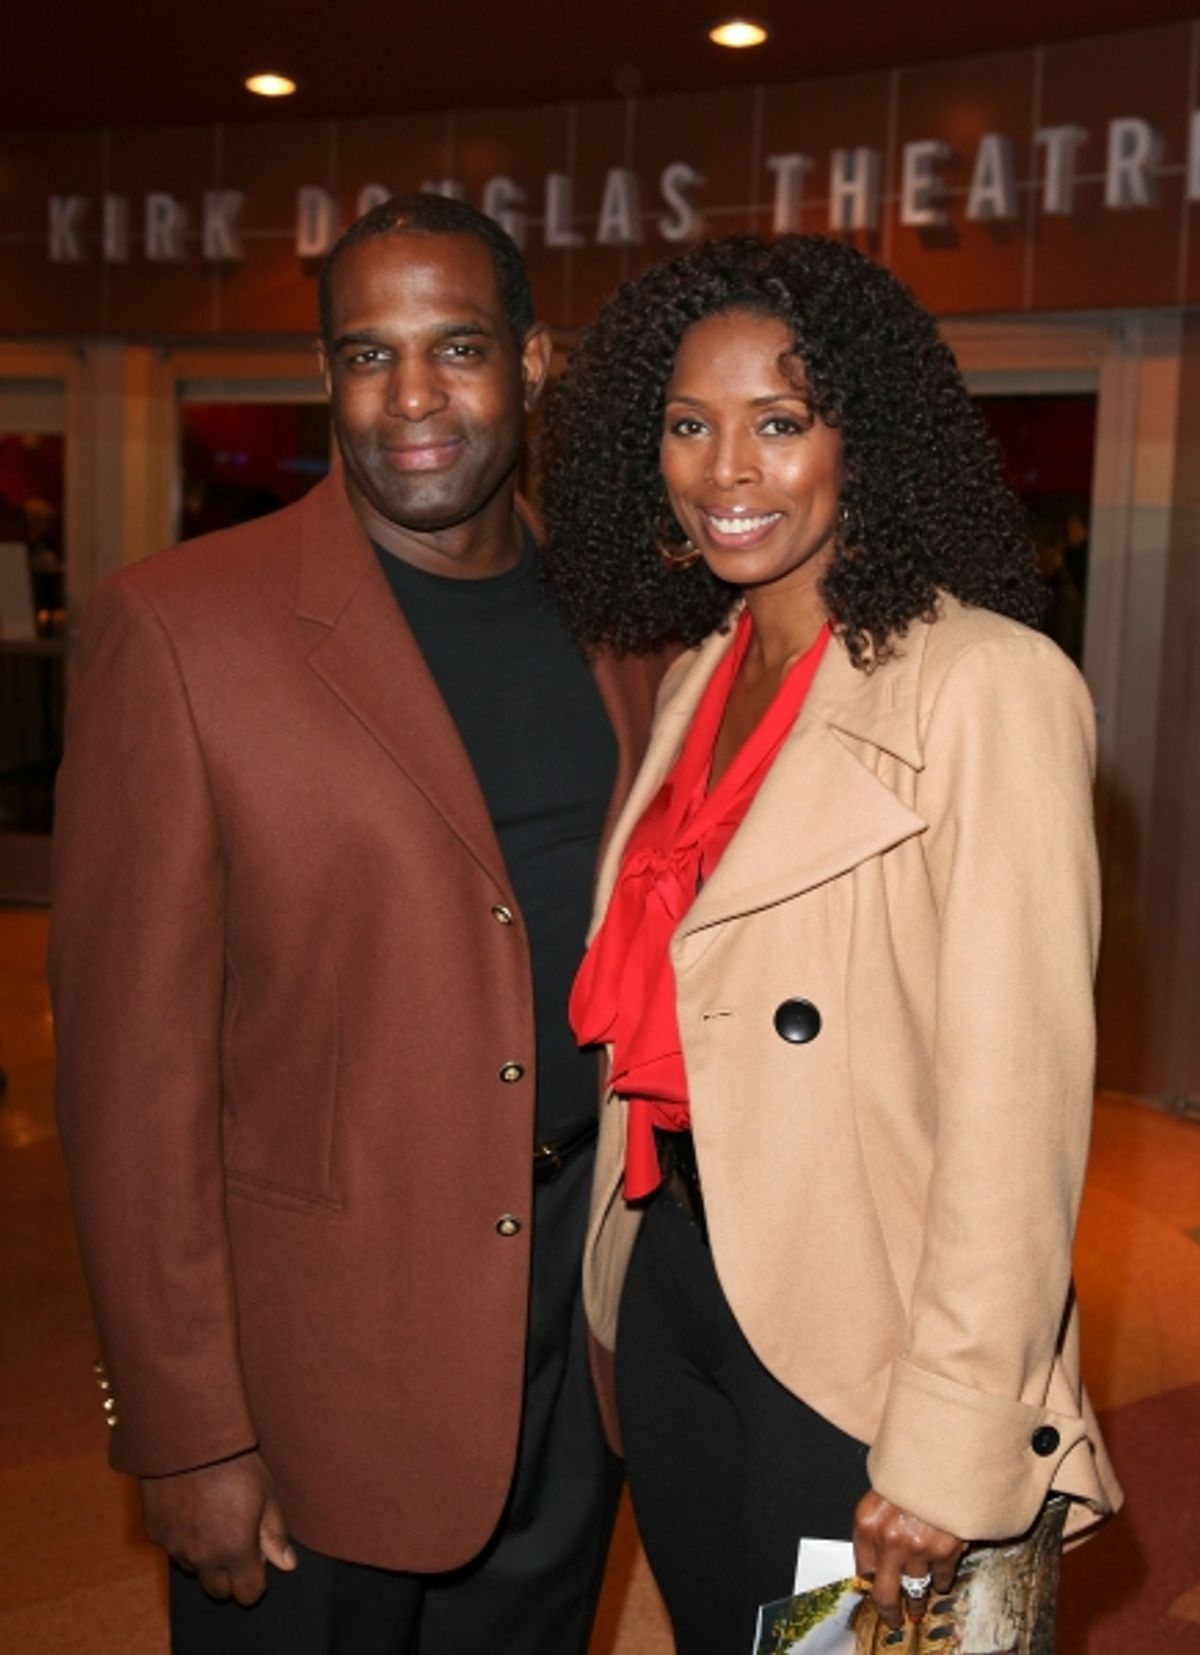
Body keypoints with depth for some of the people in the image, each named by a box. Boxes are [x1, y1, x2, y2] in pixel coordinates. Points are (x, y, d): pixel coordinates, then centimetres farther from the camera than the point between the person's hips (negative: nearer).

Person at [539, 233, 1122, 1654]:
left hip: (854, 1339, -7)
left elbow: (1015, 1095, -21)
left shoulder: (990, 686, -18)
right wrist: (629, 1266, 8)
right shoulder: (696, 682, 6)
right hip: (672, 1294, 7)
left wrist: (946, 1452, -20)